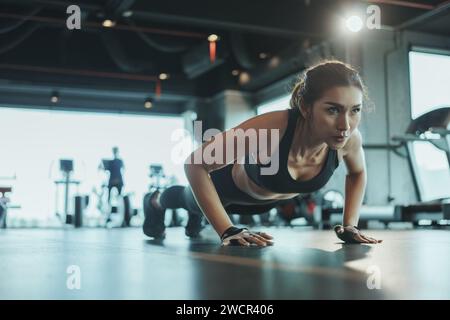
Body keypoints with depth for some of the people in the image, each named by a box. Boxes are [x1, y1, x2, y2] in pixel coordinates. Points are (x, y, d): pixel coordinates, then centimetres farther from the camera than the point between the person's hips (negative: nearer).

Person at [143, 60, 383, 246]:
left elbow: (358, 173, -7)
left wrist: (350, 225, -16)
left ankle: (196, 217, 72)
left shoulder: (349, 139, -34)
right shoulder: (270, 128, -49)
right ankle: (158, 202, 64)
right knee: (194, 202, 31)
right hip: (230, 182, -5)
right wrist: (227, 231, -43)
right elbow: (195, 164, -40)